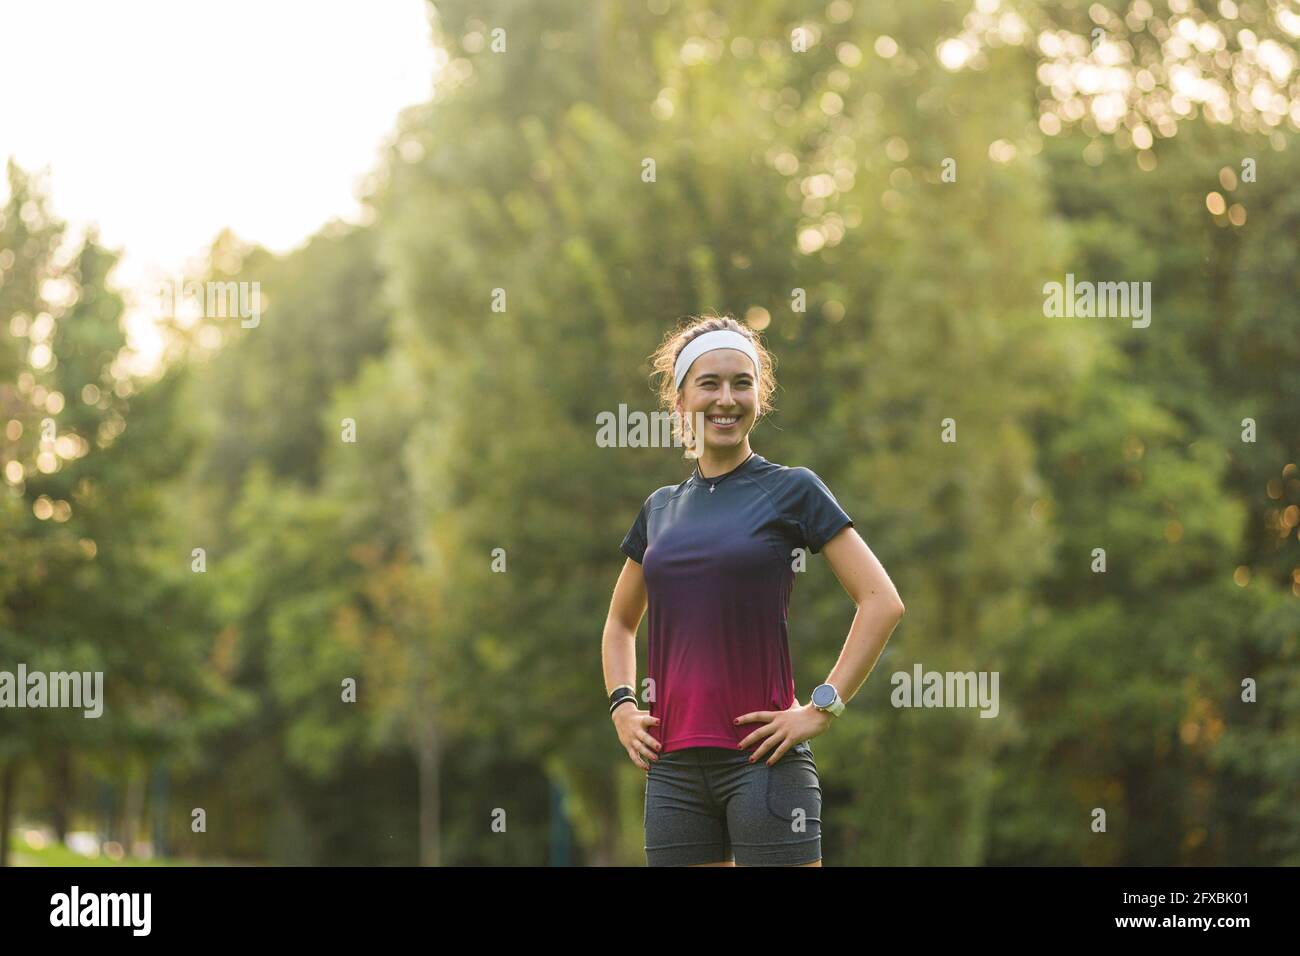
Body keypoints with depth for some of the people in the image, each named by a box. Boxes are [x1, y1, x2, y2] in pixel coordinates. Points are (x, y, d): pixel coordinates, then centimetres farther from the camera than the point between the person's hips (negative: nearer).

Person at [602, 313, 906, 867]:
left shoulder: (792, 490, 0)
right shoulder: (660, 508, 14)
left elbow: (882, 602, -6)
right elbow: (620, 622, 28)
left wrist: (823, 708, -11)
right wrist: (622, 707, 11)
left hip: (761, 758, -5)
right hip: (673, 765, 5)